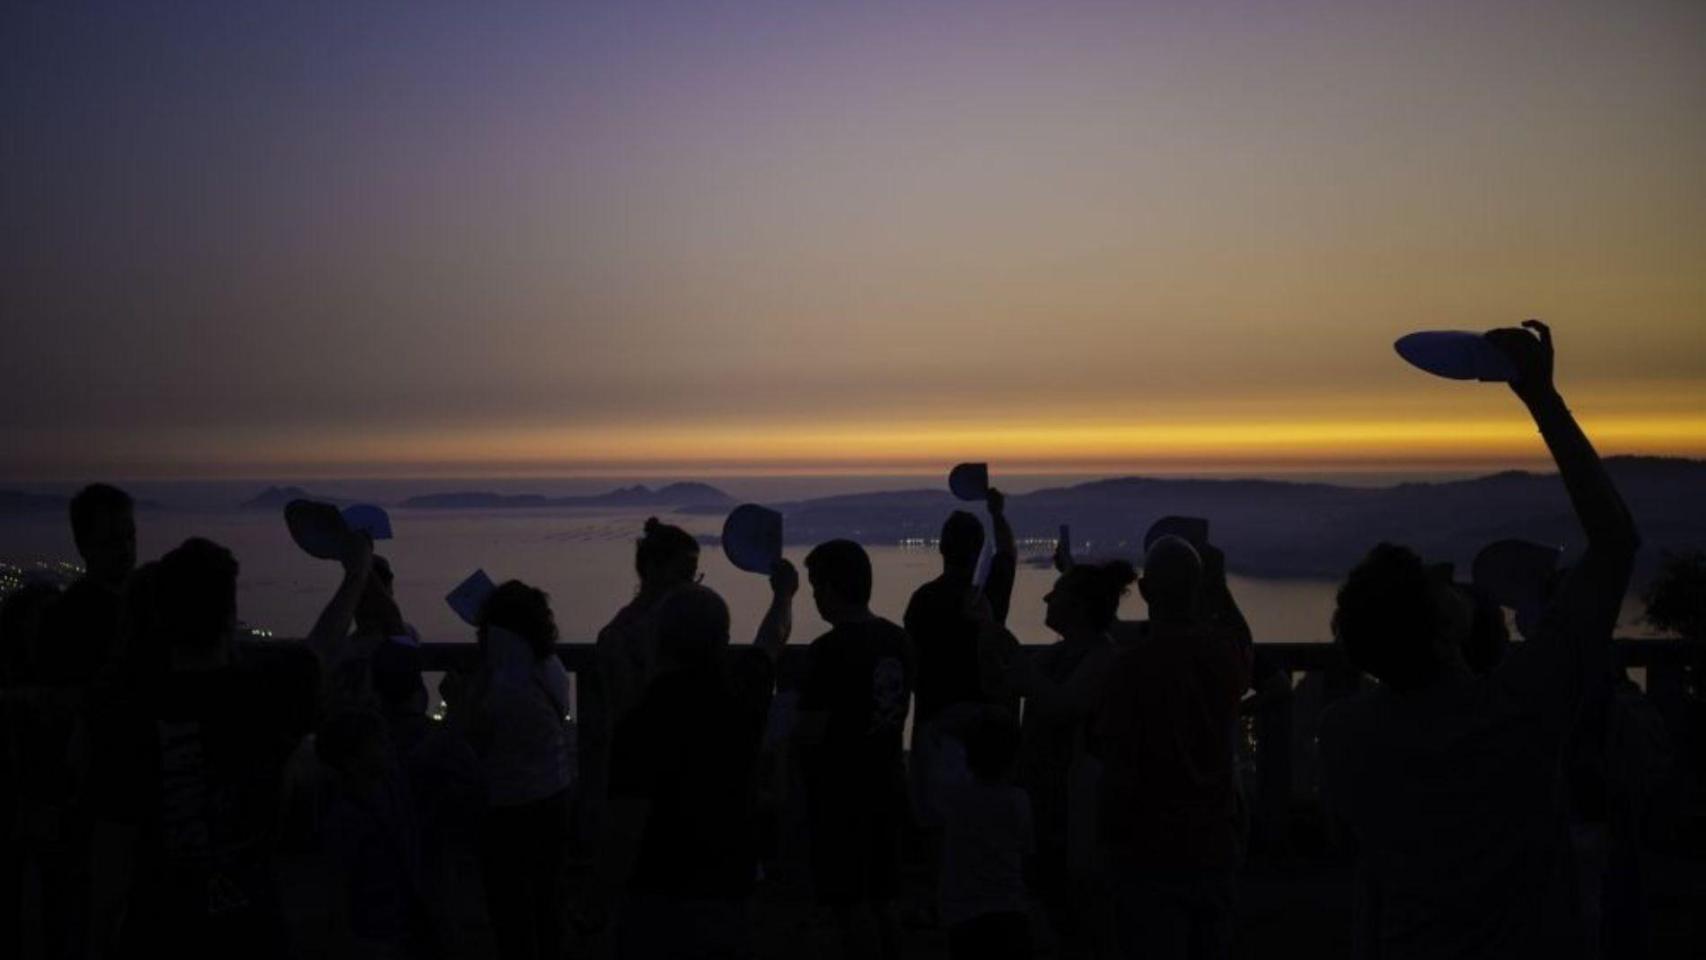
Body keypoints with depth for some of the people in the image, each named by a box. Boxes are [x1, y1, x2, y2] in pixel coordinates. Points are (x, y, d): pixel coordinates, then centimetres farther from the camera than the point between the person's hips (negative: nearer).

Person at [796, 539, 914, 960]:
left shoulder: (829, 649, -20)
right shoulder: (897, 639, 4)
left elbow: (809, 734, -20)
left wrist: (787, 723, 0)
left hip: (840, 795, -8)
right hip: (886, 787, 8)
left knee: (850, 905, 2)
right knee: (880, 900, 18)